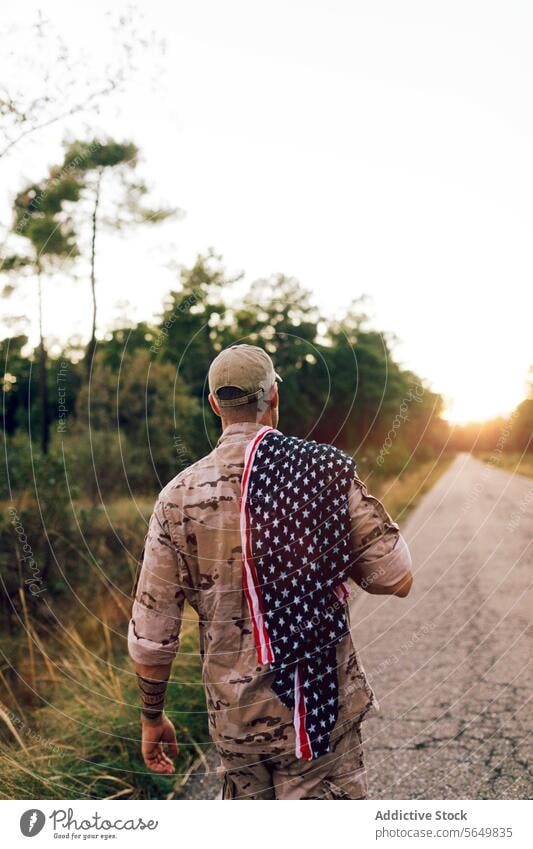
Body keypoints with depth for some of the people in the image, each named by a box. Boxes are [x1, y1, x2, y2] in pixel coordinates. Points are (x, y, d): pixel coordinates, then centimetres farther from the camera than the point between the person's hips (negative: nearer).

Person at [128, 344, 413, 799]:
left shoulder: (179, 496, -5)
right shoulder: (327, 469, -10)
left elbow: (151, 635, -3)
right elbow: (397, 580, -8)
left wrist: (152, 717, 12)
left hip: (234, 714, 3)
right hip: (324, 709, -2)